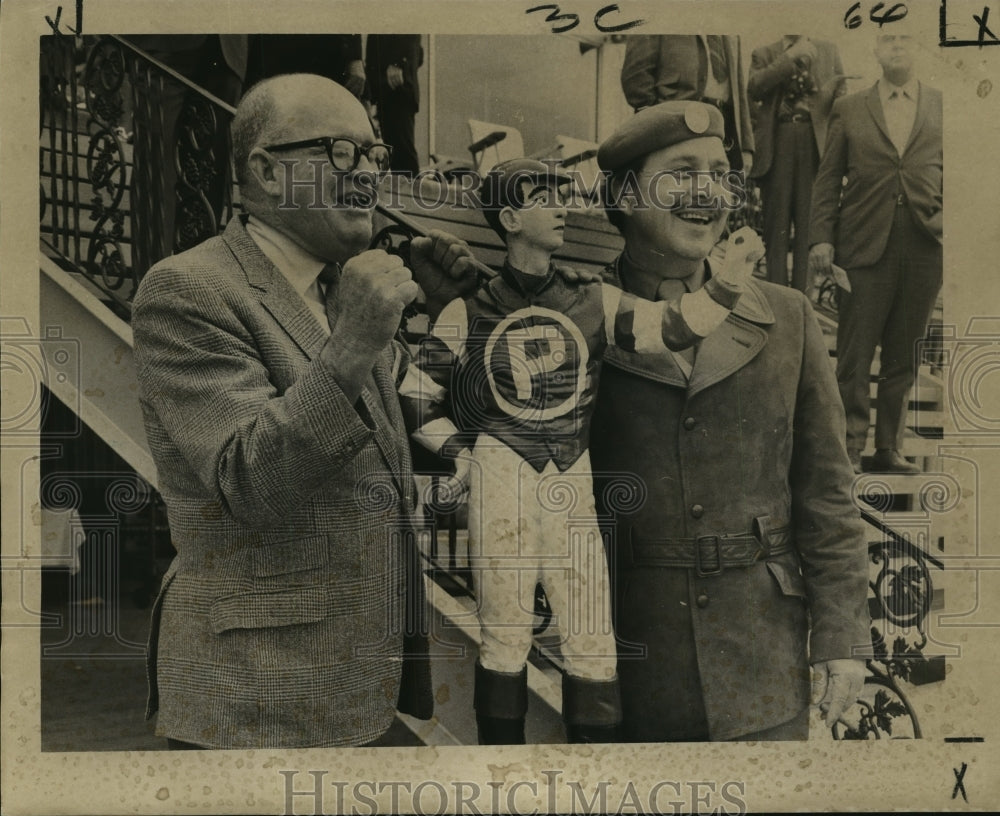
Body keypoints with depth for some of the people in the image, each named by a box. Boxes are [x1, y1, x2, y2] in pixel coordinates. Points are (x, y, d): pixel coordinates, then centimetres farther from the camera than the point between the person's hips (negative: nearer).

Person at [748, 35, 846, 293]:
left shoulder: (828, 51, 16)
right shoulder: (764, 54, 11)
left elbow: (841, 95, 11)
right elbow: (754, 88, -8)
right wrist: (791, 56, -11)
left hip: (815, 141, 1)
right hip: (777, 142, -1)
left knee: (808, 219, 1)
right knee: (776, 219, 2)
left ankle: (803, 288, 5)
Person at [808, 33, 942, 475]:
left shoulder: (941, 107, 12)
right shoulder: (849, 110, 9)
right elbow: (828, 180, 7)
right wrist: (821, 237, -2)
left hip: (925, 246, 2)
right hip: (865, 246, -1)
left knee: (903, 355, 7)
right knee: (854, 355, -1)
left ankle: (889, 448, 18)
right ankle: (849, 449, 8)